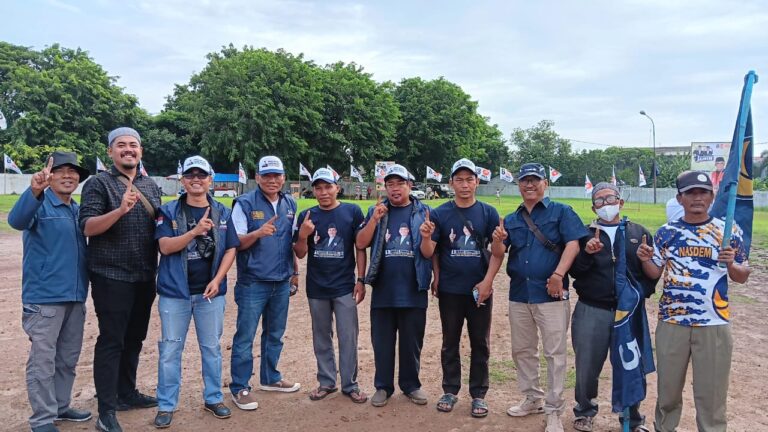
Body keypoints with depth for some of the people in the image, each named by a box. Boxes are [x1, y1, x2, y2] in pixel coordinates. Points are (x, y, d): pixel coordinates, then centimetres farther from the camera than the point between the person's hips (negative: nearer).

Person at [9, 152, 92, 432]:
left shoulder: (79, 210, 12)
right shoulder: (40, 205, -8)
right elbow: (17, 220, -30)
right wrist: (34, 191, -48)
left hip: (75, 296, 7)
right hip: (44, 297, -7)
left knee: (68, 359, 16)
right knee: (43, 360, -1)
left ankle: (61, 406, 31)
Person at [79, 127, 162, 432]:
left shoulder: (151, 186, 12)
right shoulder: (98, 183, -5)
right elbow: (87, 227, -15)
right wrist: (120, 210, -30)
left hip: (145, 277, 6)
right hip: (111, 277, -6)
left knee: (134, 338, 15)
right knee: (111, 340, -2)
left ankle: (127, 393, 30)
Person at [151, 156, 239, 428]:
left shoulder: (222, 212, 4)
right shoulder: (169, 211, -1)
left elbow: (230, 249, 3)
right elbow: (165, 246, -12)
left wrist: (217, 280, -9)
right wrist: (195, 232, -26)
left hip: (210, 291, 2)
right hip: (175, 292, -1)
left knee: (211, 347, 12)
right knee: (170, 350, 5)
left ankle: (213, 398, 26)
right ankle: (166, 405, 18)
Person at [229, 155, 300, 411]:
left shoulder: (290, 204, 9)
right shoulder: (245, 203, -8)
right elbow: (236, 243, -11)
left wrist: (295, 271, 15)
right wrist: (258, 232, -28)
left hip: (282, 282, 5)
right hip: (253, 282, -5)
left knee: (275, 335, 16)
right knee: (245, 337, 0)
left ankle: (270, 378, 32)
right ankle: (239, 388, 12)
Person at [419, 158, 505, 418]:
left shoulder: (488, 213, 0)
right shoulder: (440, 213, 0)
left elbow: (498, 253, 0)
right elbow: (429, 253, -2)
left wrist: (487, 282, -12)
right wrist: (426, 237, -24)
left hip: (480, 290, 0)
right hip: (449, 291, 0)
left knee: (480, 344, 8)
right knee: (450, 343, 12)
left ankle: (478, 395, 21)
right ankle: (450, 391, 25)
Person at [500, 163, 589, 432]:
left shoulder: (561, 212, 2)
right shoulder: (511, 220, 13)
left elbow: (573, 243, -11)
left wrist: (558, 274, -23)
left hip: (551, 294, -5)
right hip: (519, 295, 5)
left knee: (555, 353, -1)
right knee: (522, 350, 14)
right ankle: (532, 398, 31)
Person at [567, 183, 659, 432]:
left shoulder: (640, 233, 8)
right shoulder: (585, 234, 6)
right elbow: (574, 271, -2)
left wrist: (642, 292, -9)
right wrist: (587, 253, -18)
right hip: (591, 311, 0)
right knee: (587, 366, 7)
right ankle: (585, 411, 30)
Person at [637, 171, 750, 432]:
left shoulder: (728, 231, -1)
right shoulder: (666, 232, 4)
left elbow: (742, 277, 3)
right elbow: (654, 272, 9)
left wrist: (731, 264, -17)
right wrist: (645, 259, -11)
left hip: (713, 324, -2)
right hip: (672, 322, 2)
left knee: (711, 393, 4)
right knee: (668, 387, 15)